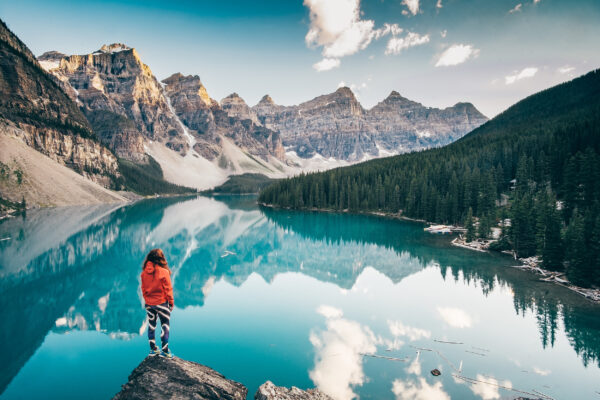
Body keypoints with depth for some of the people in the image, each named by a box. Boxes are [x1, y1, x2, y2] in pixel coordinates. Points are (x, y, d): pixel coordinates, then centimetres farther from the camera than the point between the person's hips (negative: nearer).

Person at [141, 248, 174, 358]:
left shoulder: (144, 272, -5)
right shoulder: (163, 272, -17)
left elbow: (143, 289, 4)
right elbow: (168, 289, -11)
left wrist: (147, 300, 16)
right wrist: (171, 302, 0)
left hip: (149, 304, 4)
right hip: (161, 303, -4)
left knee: (151, 325, 16)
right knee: (165, 325, 7)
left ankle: (153, 349, 25)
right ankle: (164, 351, 10)